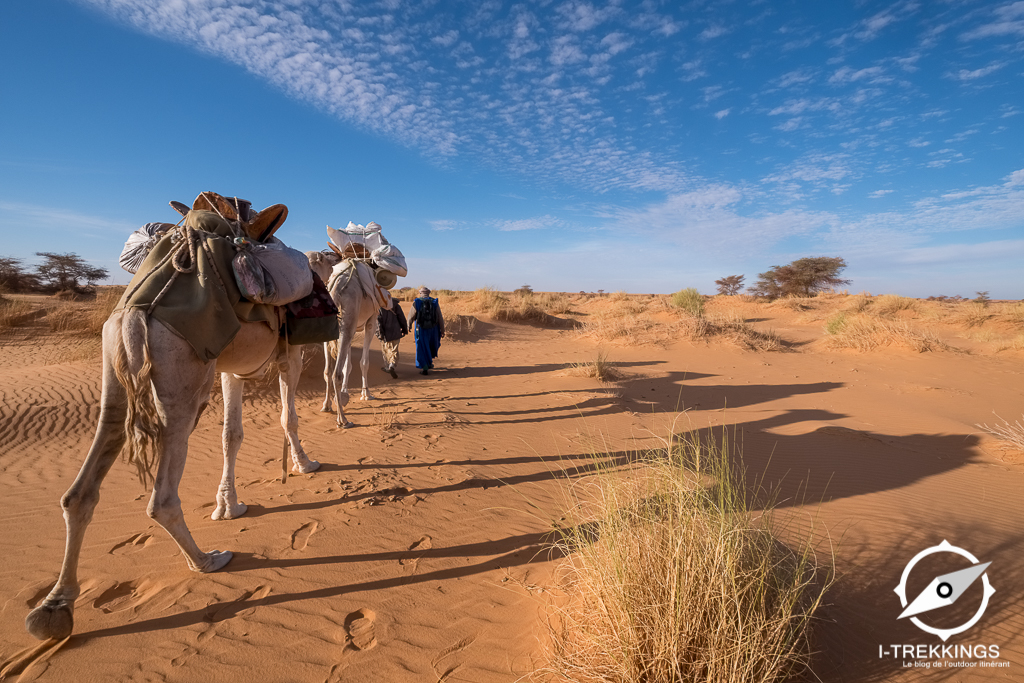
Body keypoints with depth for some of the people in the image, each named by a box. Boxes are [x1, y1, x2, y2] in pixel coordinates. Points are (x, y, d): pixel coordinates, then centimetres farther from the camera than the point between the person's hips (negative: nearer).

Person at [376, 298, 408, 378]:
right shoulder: (395, 303, 2)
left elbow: (378, 319, -14)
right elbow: (401, 317, 4)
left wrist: (380, 332, -14)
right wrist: (404, 329, 13)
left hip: (385, 333, -1)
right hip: (395, 332, 1)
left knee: (385, 350, 19)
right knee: (394, 351, 2)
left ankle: (387, 367, 30)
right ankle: (392, 366, -20)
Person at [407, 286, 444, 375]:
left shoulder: (416, 302, -5)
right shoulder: (434, 303, 0)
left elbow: (411, 317, -5)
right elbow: (440, 318, -3)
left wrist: (408, 327, 11)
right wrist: (442, 330, 3)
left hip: (421, 329, -2)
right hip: (432, 329, 2)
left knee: (422, 348, 5)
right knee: (432, 345, 25)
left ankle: (424, 368, 0)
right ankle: (429, 362, 32)